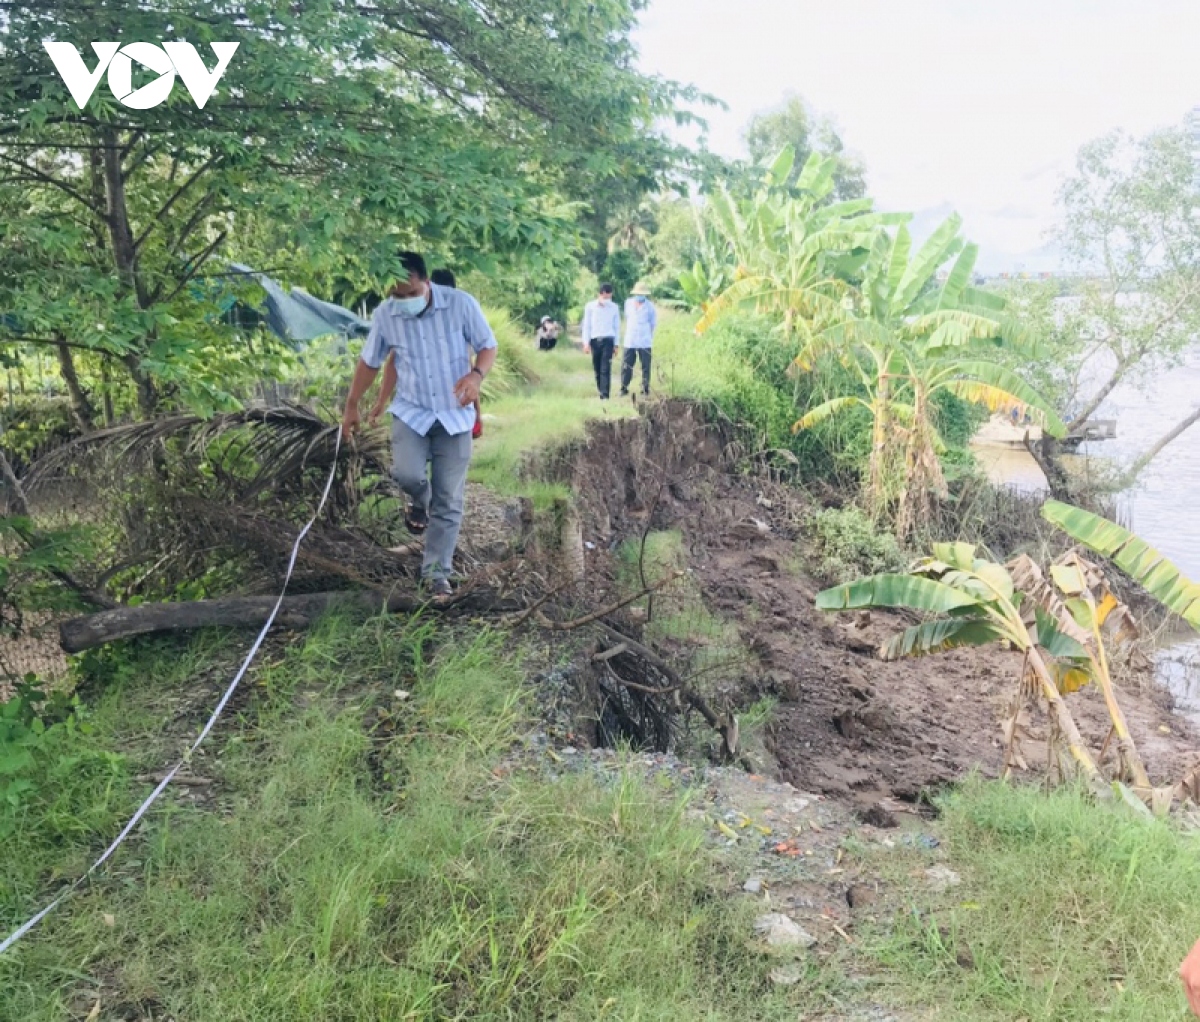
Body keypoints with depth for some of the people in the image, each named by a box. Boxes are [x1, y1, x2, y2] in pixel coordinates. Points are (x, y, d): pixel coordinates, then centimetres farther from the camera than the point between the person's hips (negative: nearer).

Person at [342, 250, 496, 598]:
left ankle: (437, 572, 14)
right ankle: (419, 501, 13)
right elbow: (369, 362, 8)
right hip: (411, 412, 1)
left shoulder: (461, 304, -13)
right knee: (407, 473, -25)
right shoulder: (384, 315, -6)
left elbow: (488, 346, -4)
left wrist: (476, 375, -25)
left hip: (455, 415, -1)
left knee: (449, 501, 0)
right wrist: (351, 406, 14)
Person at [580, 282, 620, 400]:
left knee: (606, 368, -11)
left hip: (608, 340, -1)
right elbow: (586, 325, 4)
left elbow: (617, 326, 10)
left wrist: (616, 344, 6)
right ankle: (601, 391, 20)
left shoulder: (614, 307, 5)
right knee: (597, 369, 6)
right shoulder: (590, 306, 3)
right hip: (595, 340, 1)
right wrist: (586, 342, -2)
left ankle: (605, 395, -14)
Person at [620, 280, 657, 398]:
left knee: (646, 366, 2)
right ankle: (624, 389, 7)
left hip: (645, 342, -2)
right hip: (630, 341, 2)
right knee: (626, 366, -1)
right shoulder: (628, 303, 8)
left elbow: (653, 323, 7)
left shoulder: (650, 306, -2)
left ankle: (645, 389, 11)